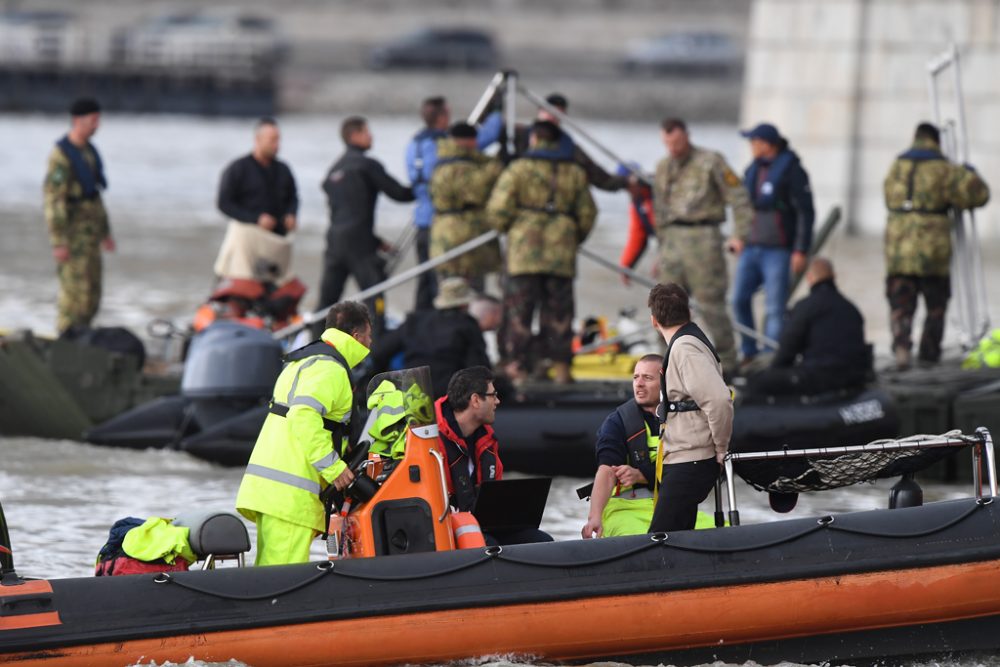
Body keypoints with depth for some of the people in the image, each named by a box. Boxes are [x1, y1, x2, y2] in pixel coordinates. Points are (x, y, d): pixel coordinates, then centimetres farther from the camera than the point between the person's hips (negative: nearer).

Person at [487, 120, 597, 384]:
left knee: (519, 312, 1)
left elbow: (498, 210, -7)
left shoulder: (518, 170, -3)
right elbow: (587, 214, 11)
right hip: (561, 254, 3)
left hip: (525, 253, -3)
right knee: (559, 312, 7)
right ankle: (561, 367, 5)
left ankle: (517, 366, -2)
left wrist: (507, 229, 13)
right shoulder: (574, 173, 8)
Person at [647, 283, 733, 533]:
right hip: (687, 463, 10)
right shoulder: (685, 345, 17)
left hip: (690, 465, -10)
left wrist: (721, 450, -15)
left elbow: (719, 400, -27)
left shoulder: (684, 348, -14)